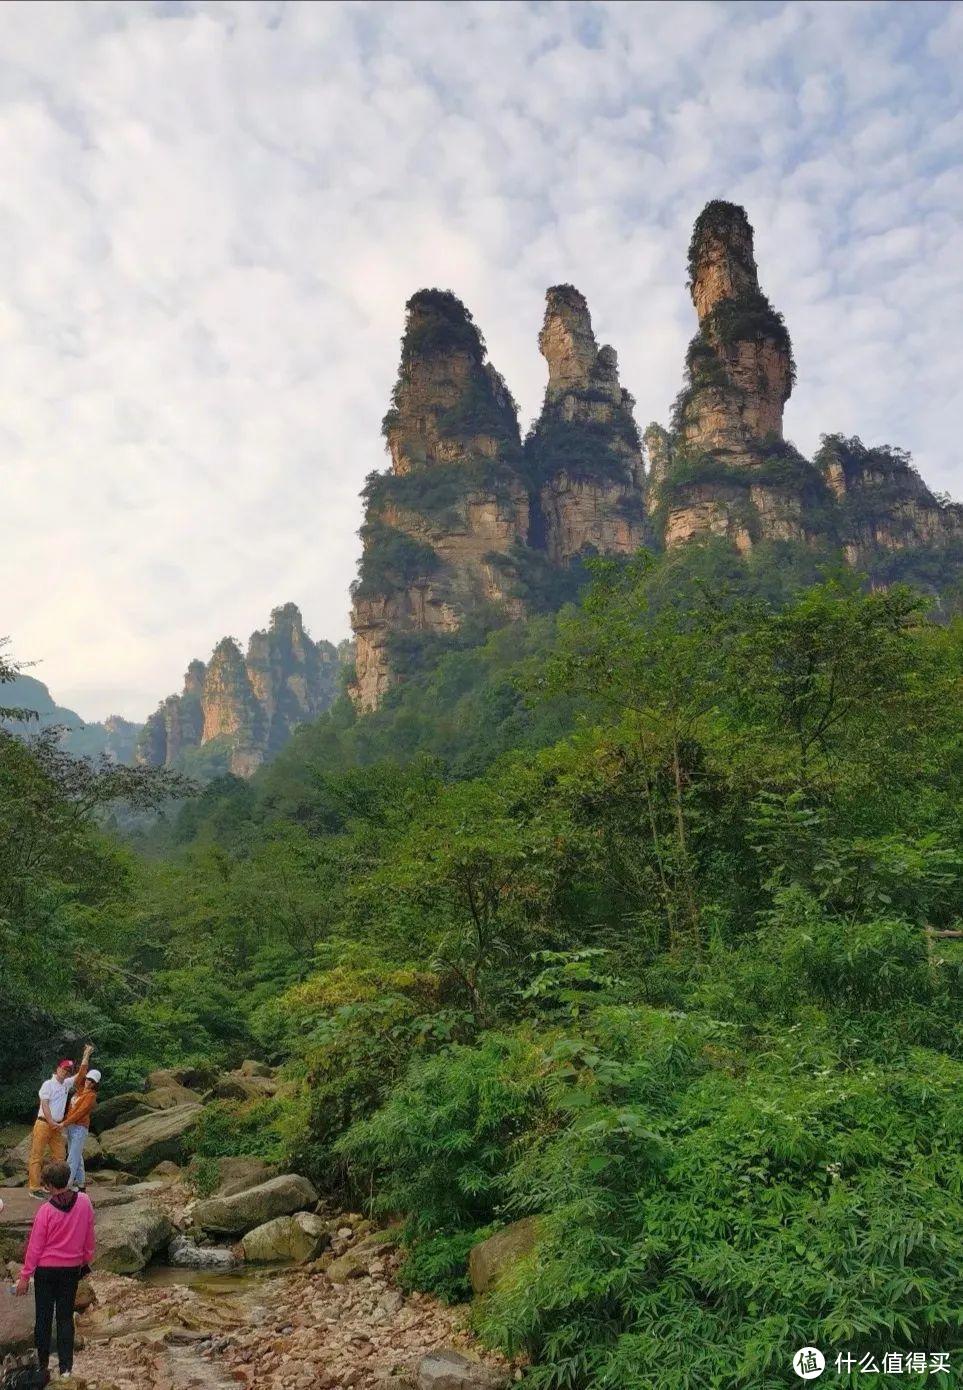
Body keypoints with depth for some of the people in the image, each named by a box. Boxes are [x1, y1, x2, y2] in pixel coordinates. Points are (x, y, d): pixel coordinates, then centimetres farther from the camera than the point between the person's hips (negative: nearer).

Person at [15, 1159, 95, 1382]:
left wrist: (25, 1276, 0)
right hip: (72, 1269, 3)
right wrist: (86, 1259, 16)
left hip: (46, 1270, -3)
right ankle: (66, 1367, 16)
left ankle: (43, 1364, 24)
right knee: (65, 1317, 13)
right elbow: (89, 1235, 1)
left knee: (44, 1317, 14)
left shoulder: (46, 1210, -20)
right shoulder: (84, 1201, -11)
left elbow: (35, 1246, -12)